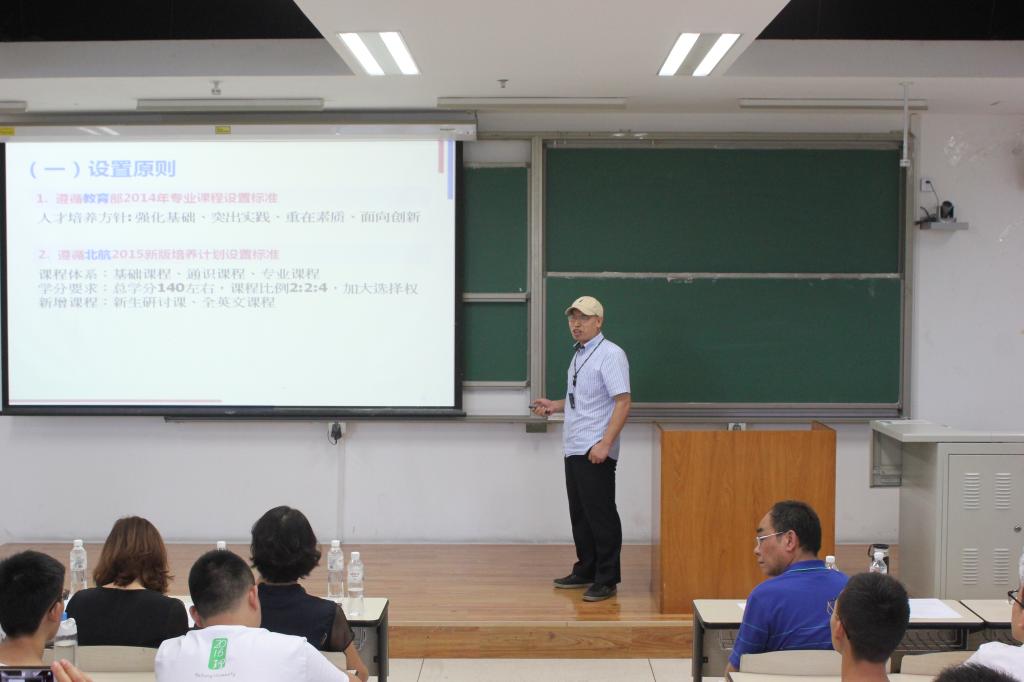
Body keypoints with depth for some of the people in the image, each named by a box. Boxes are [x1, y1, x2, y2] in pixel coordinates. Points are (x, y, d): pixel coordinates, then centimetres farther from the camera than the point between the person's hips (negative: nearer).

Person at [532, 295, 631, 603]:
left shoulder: (610, 355, -12)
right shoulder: (579, 355, 17)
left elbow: (623, 402, -18)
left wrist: (605, 444, -24)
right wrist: (554, 405, 15)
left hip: (595, 452, -9)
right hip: (574, 449, 9)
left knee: (600, 515, -3)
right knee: (579, 513, 15)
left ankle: (606, 580, 4)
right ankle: (585, 571, 26)